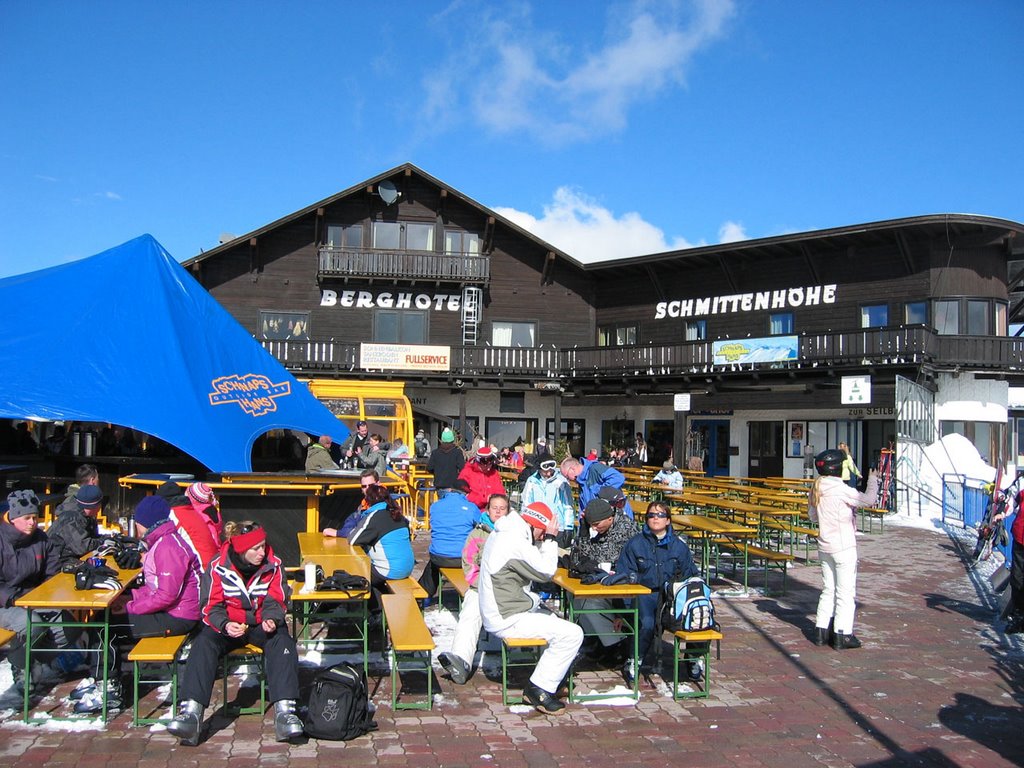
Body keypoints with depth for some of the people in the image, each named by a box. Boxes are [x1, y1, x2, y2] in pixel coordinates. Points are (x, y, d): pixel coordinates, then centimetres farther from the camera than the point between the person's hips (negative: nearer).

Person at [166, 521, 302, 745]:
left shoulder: (273, 564, -7)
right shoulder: (218, 566, -11)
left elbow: (276, 601, 0)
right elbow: (210, 606, -7)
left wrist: (271, 619, -23)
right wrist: (225, 625, -28)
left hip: (261, 625, 0)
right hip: (228, 624, 0)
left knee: (282, 641, -29)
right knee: (204, 643, -29)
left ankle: (284, 712, -35)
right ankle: (191, 713, -33)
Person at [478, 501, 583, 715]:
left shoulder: (502, 534, 12)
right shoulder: (514, 541, -21)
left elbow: (536, 564, 18)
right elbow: (546, 571, -15)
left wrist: (544, 542, 6)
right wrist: (551, 539, -6)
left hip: (496, 612, 11)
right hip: (506, 620, -11)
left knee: (556, 620, 25)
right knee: (572, 634, -14)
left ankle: (541, 683, 21)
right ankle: (541, 690, -4)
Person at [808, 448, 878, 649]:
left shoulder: (816, 490, 5)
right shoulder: (841, 489, -18)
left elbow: (812, 516, 15)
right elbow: (868, 500, -11)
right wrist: (873, 481, 4)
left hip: (824, 547, 7)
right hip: (844, 548, -7)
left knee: (828, 590, 16)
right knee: (846, 593, 2)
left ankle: (821, 631, 18)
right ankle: (842, 635, 6)